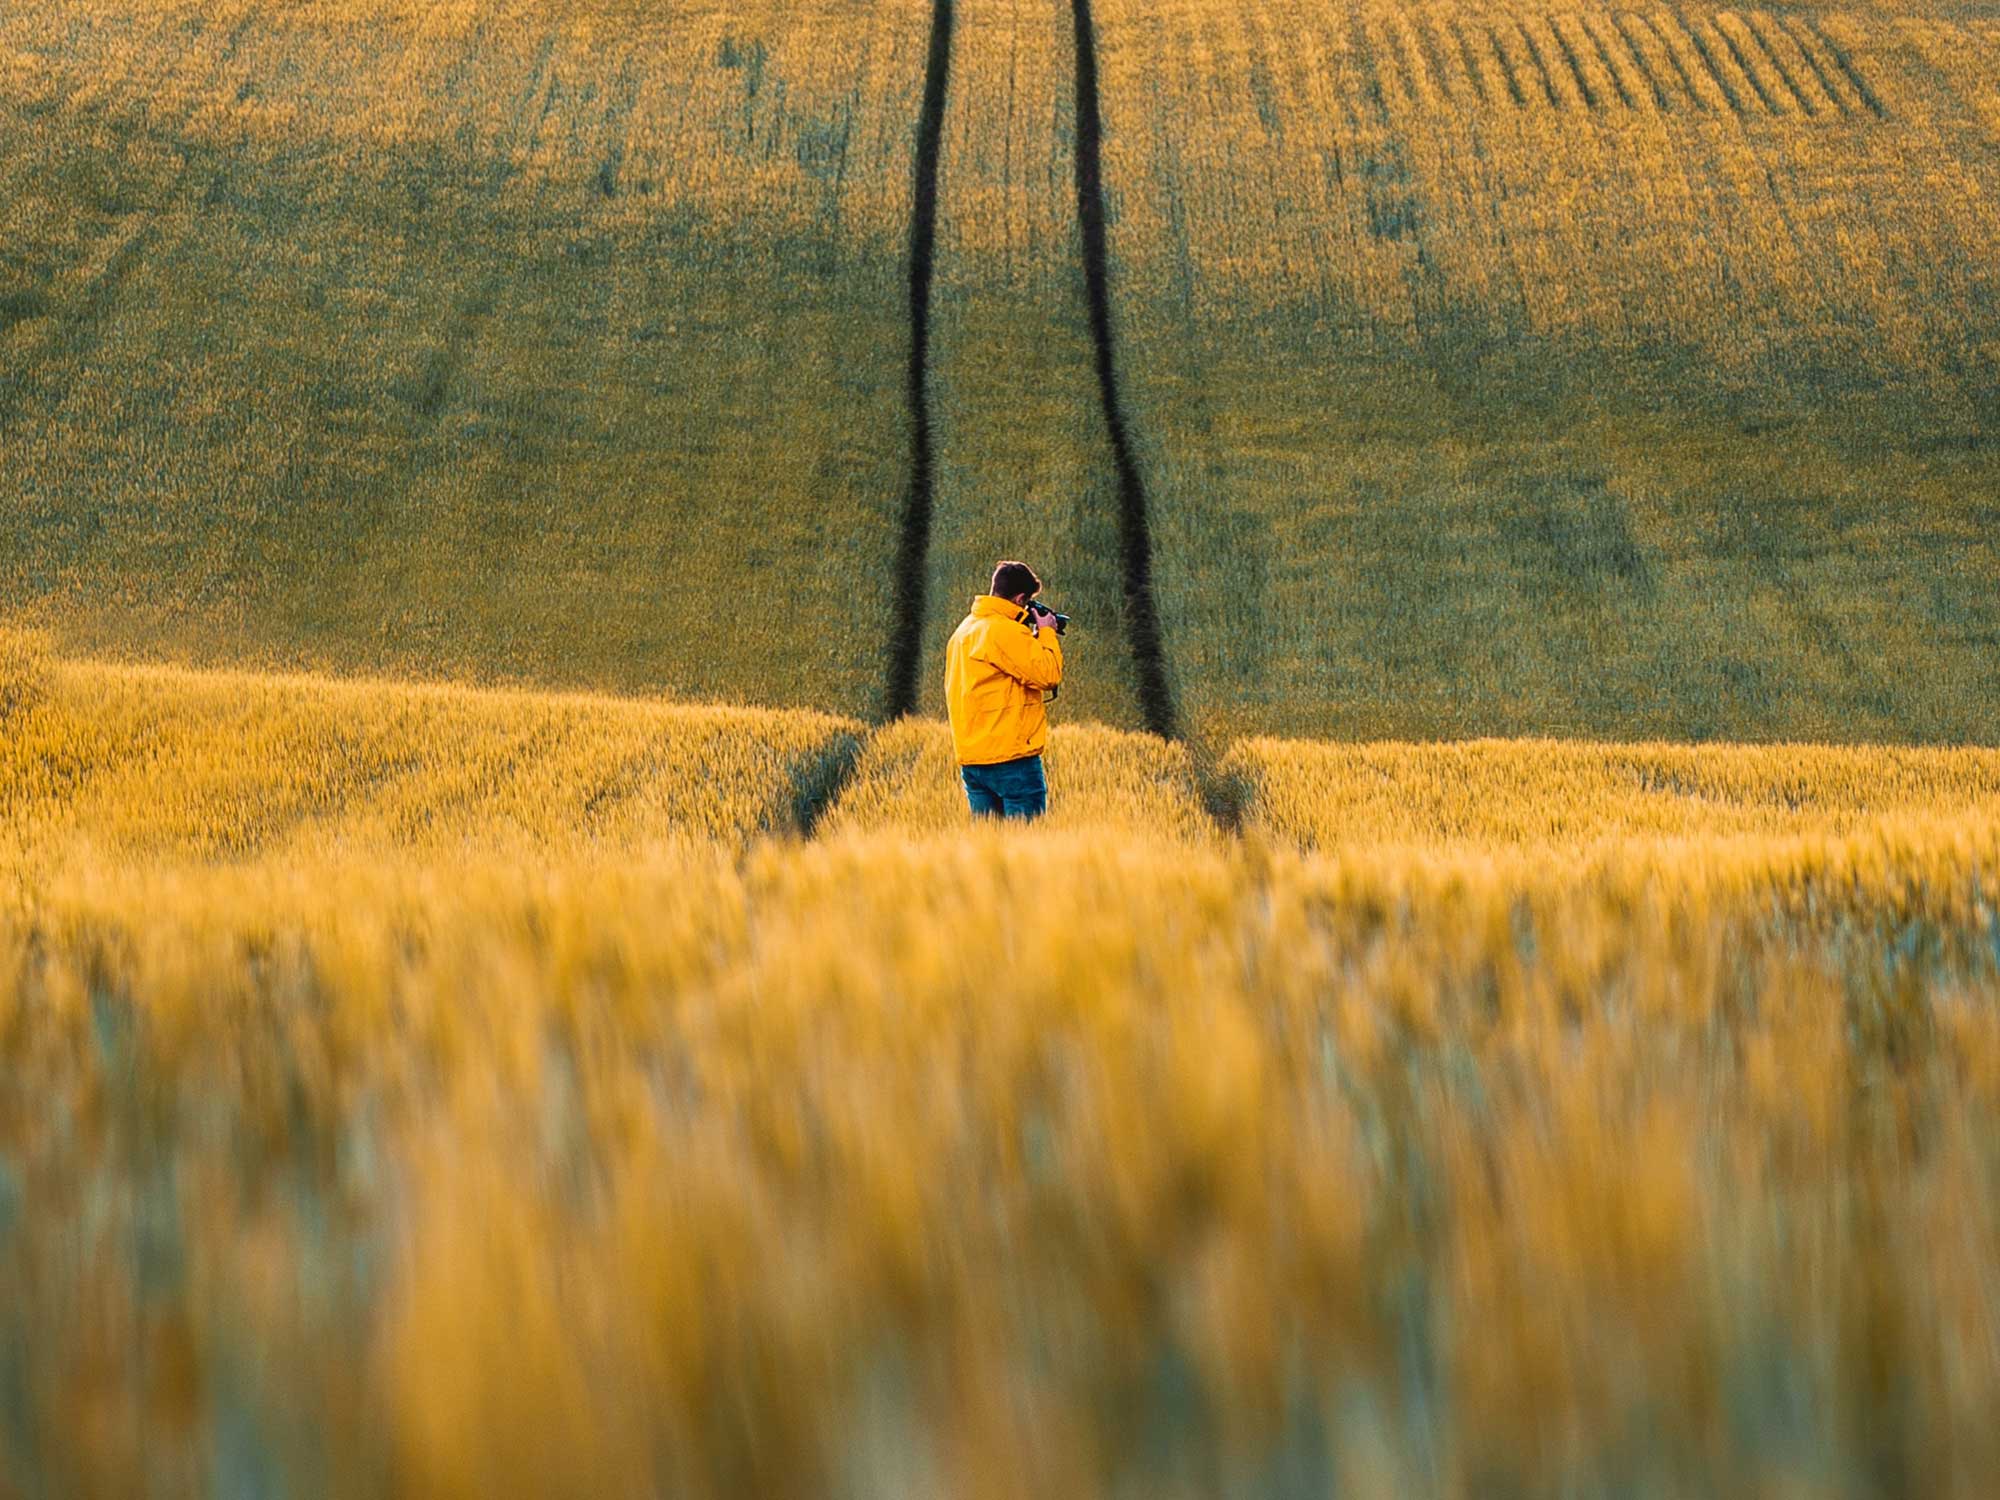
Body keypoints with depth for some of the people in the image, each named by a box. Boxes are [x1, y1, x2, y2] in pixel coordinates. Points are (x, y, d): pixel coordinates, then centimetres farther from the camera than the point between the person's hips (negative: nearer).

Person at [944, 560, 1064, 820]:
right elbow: (1048, 674, -18)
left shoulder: (964, 630, 15)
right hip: (1011, 757, -9)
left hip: (970, 759, 9)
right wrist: (1046, 633, -3)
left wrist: (1035, 636, 18)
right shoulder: (1006, 631, -14)